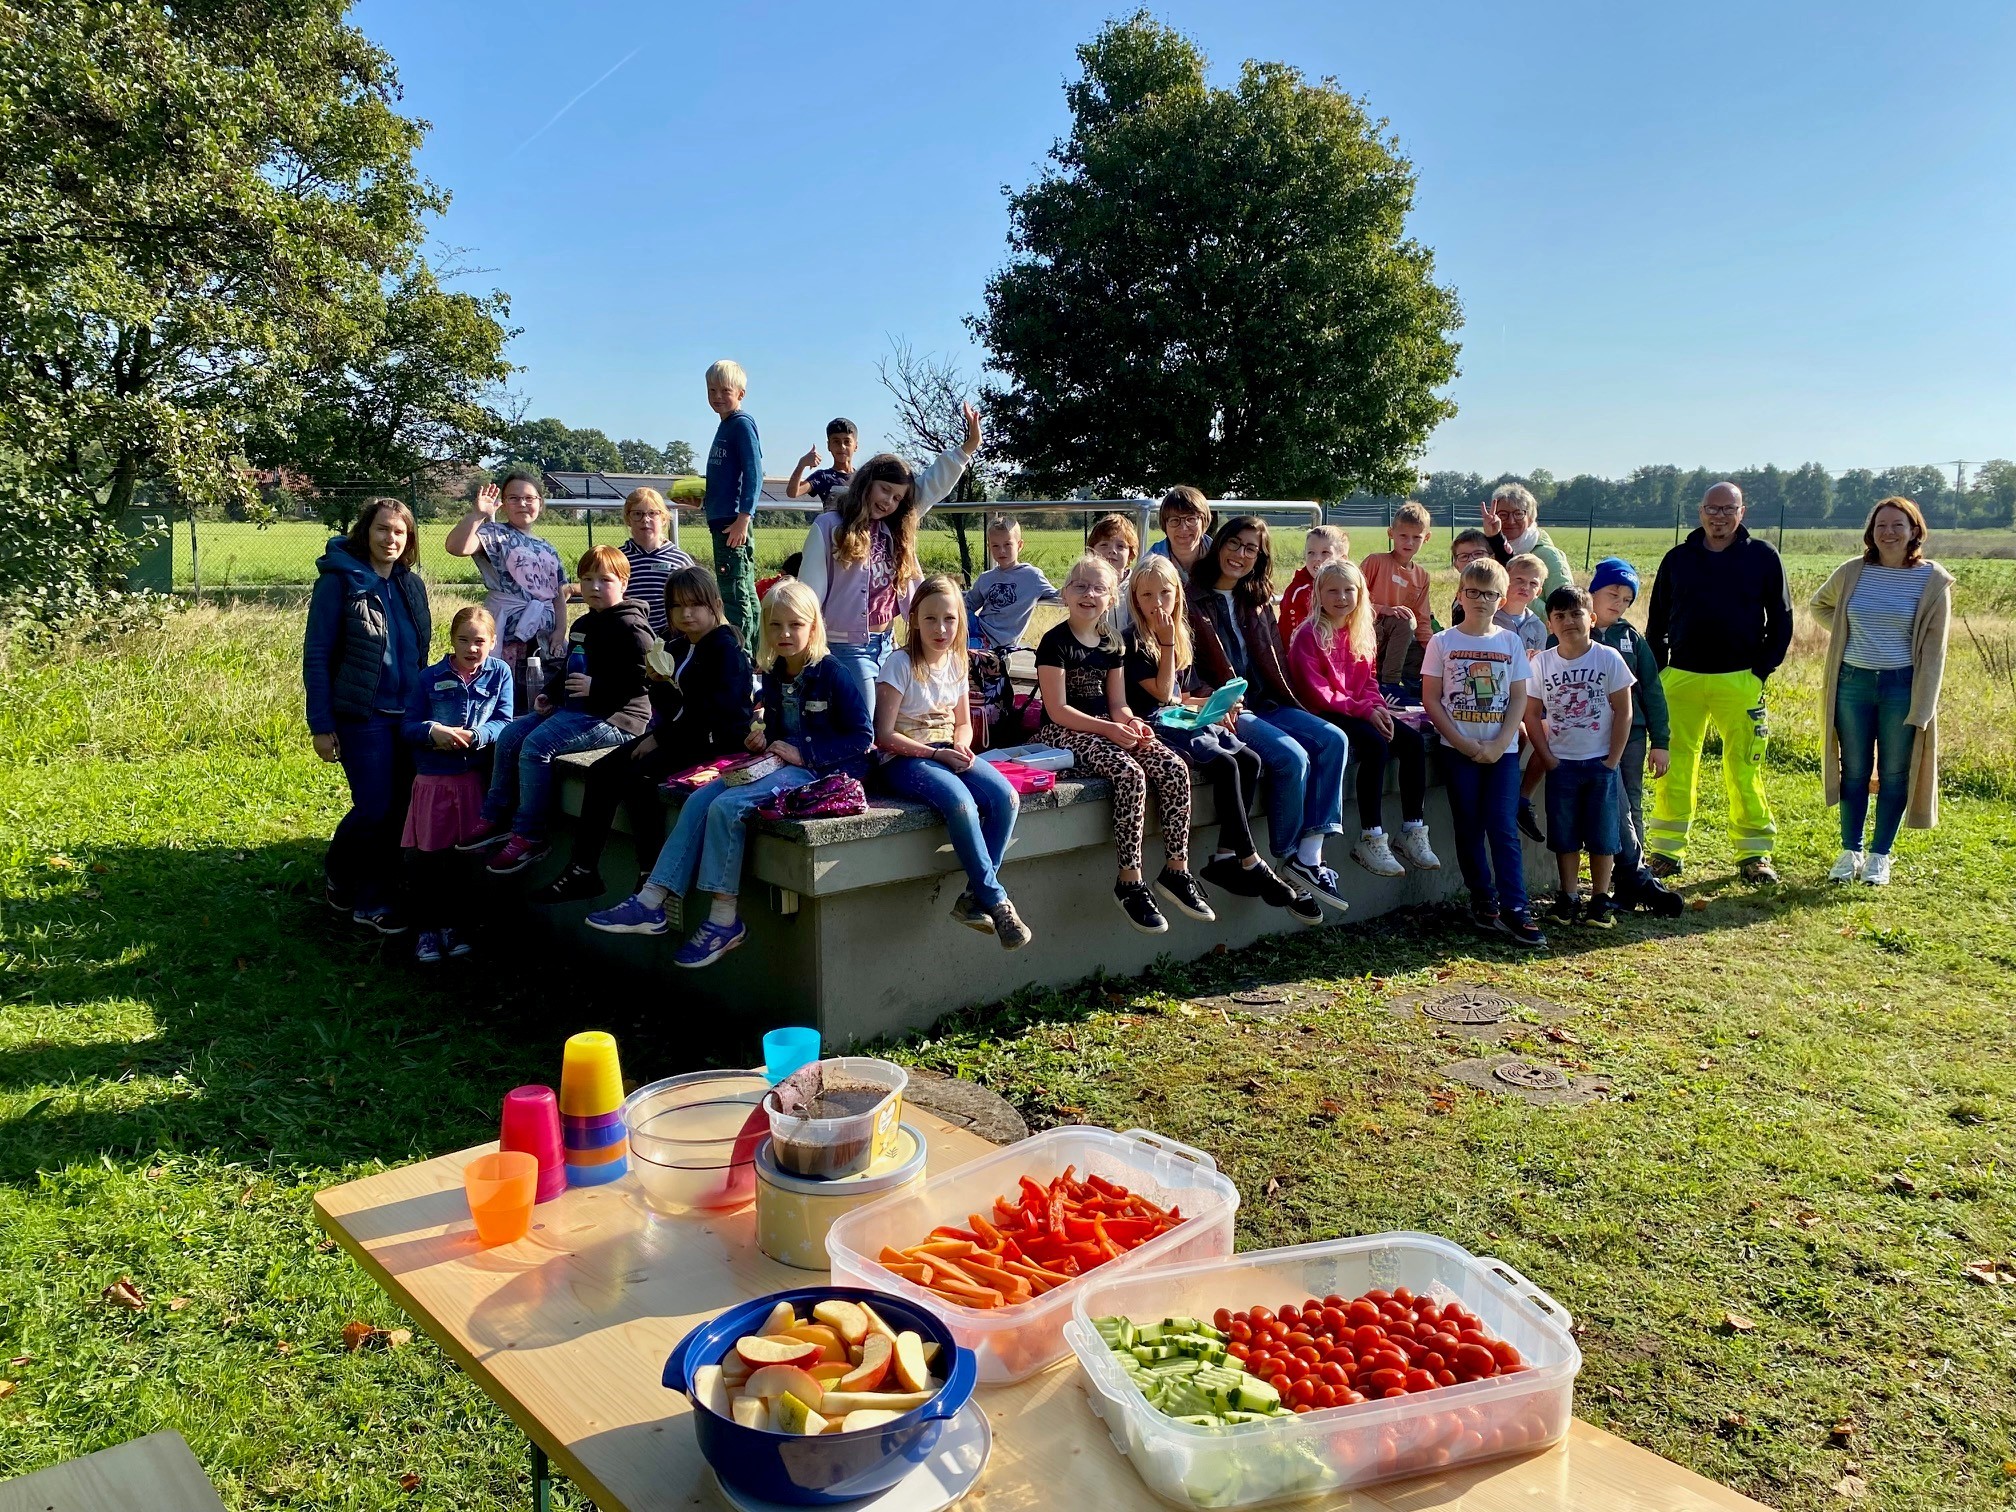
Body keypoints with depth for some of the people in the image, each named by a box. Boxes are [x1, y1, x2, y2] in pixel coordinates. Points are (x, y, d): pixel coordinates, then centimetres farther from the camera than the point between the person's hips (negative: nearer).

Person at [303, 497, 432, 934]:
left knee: (399, 809, 6)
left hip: (407, 716, 5)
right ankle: (336, 874, 18)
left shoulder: (411, 584, 9)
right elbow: (316, 656, -8)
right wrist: (321, 726, -12)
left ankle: (373, 899, 20)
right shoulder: (340, 581, -7)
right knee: (374, 808, -7)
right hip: (363, 716, -5)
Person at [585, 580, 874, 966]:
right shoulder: (773, 676, 13)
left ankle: (724, 920, -18)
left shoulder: (834, 674, -10)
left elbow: (862, 736, -14)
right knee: (700, 799, -11)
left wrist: (802, 753, -17)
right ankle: (652, 903, -14)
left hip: (821, 771, -8)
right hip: (782, 763, 8)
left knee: (727, 806, -25)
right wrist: (762, 742, 1)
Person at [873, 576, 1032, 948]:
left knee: (1006, 798, -22)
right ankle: (996, 901, -21)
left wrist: (961, 748, -5)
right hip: (904, 759, -6)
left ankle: (975, 896, -13)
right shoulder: (900, 663, -10)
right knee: (960, 803, -35)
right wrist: (936, 753, -18)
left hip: (948, 753, 6)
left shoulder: (957, 662, 9)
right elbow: (884, 735, -12)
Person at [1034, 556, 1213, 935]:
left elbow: (1117, 703, 14)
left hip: (1108, 727, 7)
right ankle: (1130, 882, -22)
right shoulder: (1055, 642, -7)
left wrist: (1131, 722, -9)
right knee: (1131, 774, -32)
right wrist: (1109, 730, -20)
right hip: (1064, 732, -7)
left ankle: (1176, 871, -7)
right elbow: (1058, 711, -13)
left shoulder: (1111, 643, 14)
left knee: (1175, 769, -16)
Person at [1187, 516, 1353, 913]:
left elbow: (1273, 663, 19)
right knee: (1293, 758, -27)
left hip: (1264, 704, 7)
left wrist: (1291, 703, 5)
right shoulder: (1193, 600, -3)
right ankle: (1287, 860, -8)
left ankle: (1309, 857, -19)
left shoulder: (1257, 602, 19)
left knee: (1333, 740, -14)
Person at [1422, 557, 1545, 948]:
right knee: (1469, 827, 4)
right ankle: (1483, 901, 16)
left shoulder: (1510, 642, 6)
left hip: (1502, 749, 1)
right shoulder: (1443, 642, 0)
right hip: (1458, 750, -1)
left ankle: (1513, 909, -3)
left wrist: (1498, 745, -9)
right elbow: (1431, 699, -2)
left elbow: (1519, 698, 4)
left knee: (1503, 827, -5)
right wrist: (1464, 743, -11)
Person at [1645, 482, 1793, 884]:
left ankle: (1755, 854, 9)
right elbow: (1657, 621, 13)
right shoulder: (1677, 558, 9)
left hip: (1740, 681, -2)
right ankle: (1667, 851, 10)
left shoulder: (1763, 557, 4)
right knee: (1673, 768, 2)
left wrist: (1762, 669, -2)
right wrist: (1657, 671, 5)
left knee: (1745, 771, 0)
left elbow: (1781, 620, 7)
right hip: (1681, 679, 2)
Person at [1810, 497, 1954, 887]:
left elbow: (1934, 648, -5)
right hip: (1853, 682, 2)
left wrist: (1922, 707, -9)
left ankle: (1880, 855, 17)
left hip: (1902, 686, -2)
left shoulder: (1932, 581, -4)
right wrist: (1847, 634, 4)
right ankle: (1850, 852, 20)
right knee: (1854, 772, 9)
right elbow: (1820, 605, 21)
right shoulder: (1852, 572, 1)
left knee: (1894, 775, 6)